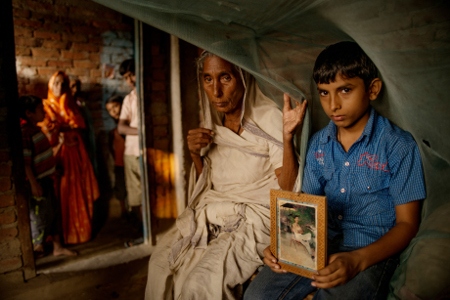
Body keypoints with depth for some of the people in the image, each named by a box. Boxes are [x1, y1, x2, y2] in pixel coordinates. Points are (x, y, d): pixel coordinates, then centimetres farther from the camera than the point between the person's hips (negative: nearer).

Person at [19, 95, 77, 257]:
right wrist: (34, 183, -21)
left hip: (46, 178, 9)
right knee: (40, 215, 4)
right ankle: (38, 248, 22)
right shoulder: (24, 132, -20)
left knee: (54, 212, 14)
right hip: (37, 181, -9)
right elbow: (25, 162, -22)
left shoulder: (36, 128, 9)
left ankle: (58, 247, 25)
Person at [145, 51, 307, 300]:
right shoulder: (211, 123, 6)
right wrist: (195, 154, -6)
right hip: (211, 213, 6)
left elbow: (287, 188, -16)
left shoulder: (269, 119, -12)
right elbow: (206, 186, 13)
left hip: (253, 219, -5)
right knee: (160, 265, -12)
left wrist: (287, 135, -30)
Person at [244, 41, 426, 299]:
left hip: (372, 249, -3)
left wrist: (357, 260, -22)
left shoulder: (399, 146, -9)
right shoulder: (318, 144, 6)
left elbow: (407, 223, -7)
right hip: (319, 241, 4)